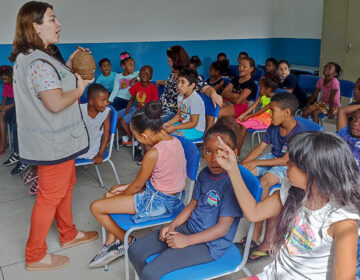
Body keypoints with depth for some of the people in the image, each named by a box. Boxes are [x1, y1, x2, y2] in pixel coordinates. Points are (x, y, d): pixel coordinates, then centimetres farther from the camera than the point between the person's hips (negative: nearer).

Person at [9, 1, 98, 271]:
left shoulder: (33, 57, 9)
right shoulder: (38, 63, -24)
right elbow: (56, 103, -29)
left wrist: (69, 67, 7)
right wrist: (80, 88, -14)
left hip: (59, 139, 10)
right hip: (53, 143, -10)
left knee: (65, 186, 23)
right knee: (50, 196, 3)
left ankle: (68, 234, 41)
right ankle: (35, 256, 19)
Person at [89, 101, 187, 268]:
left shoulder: (154, 153, -28)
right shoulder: (174, 140, -3)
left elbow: (137, 185, -12)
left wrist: (120, 195, 8)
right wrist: (126, 187, 9)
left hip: (157, 202, -10)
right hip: (172, 193, 10)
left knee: (96, 207, -2)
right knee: (115, 190, 23)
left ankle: (127, 241, 21)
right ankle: (111, 243, 24)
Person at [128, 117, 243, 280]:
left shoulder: (232, 183, -24)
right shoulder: (205, 174, 1)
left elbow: (222, 228, -22)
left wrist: (186, 240, -20)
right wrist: (172, 226, -1)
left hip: (210, 244, -8)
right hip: (189, 227, 8)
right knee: (135, 252, 5)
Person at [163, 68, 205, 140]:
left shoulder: (195, 99, -24)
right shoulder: (181, 97, 4)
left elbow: (193, 123, -22)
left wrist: (174, 128, -22)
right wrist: (168, 123, -2)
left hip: (196, 130, -9)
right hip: (183, 124, 9)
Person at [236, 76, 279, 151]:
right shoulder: (262, 95, 5)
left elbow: (263, 110, -21)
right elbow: (254, 106, 0)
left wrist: (248, 116, -20)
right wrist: (243, 115, -11)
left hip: (266, 119, -8)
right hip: (259, 116, 8)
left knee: (243, 125, -25)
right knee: (238, 121, -6)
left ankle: (238, 150, -20)